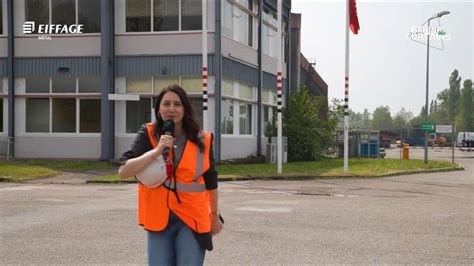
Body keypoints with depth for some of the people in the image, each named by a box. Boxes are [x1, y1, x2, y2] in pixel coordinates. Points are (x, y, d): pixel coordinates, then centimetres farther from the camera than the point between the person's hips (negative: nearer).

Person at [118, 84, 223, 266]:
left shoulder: (202, 140, 0)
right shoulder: (148, 135, -2)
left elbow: (210, 181, 12)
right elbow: (123, 171, -13)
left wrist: (215, 215, 18)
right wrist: (156, 151, -23)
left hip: (192, 219, 0)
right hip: (159, 220, 0)